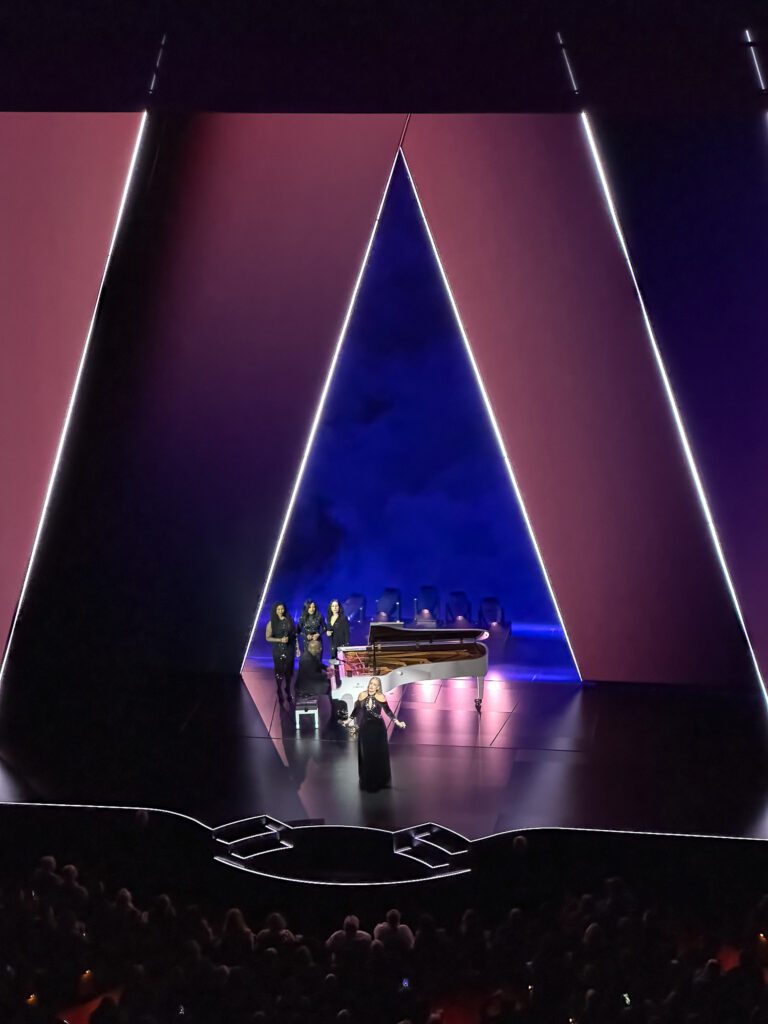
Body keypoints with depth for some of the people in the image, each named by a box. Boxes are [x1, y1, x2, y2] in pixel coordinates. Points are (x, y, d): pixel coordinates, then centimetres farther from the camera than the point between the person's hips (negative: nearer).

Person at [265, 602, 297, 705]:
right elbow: (268, 638, -5)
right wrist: (280, 640, -17)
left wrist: (297, 647, 2)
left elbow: (294, 634, 5)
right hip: (278, 650, -2)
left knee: (289, 669, 8)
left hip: (289, 649, 2)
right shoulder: (271, 623, -5)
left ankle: (288, 690, 24)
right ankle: (280, 691, 17)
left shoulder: (289, 620, 1)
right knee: (279, 670, 4)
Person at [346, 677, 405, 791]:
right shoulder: (362, 695, -6)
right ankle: (367, 781, 20)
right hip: (365, 728, 2)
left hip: (378, 728, -2)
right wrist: (348, 720, 7)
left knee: (378, 754, 6)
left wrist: (397, 722, -9)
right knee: (366, 754, 8)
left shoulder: (381, 697, -11)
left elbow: (388, 711, -4)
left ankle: (379, 780, 20)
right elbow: (356, 709, 6)